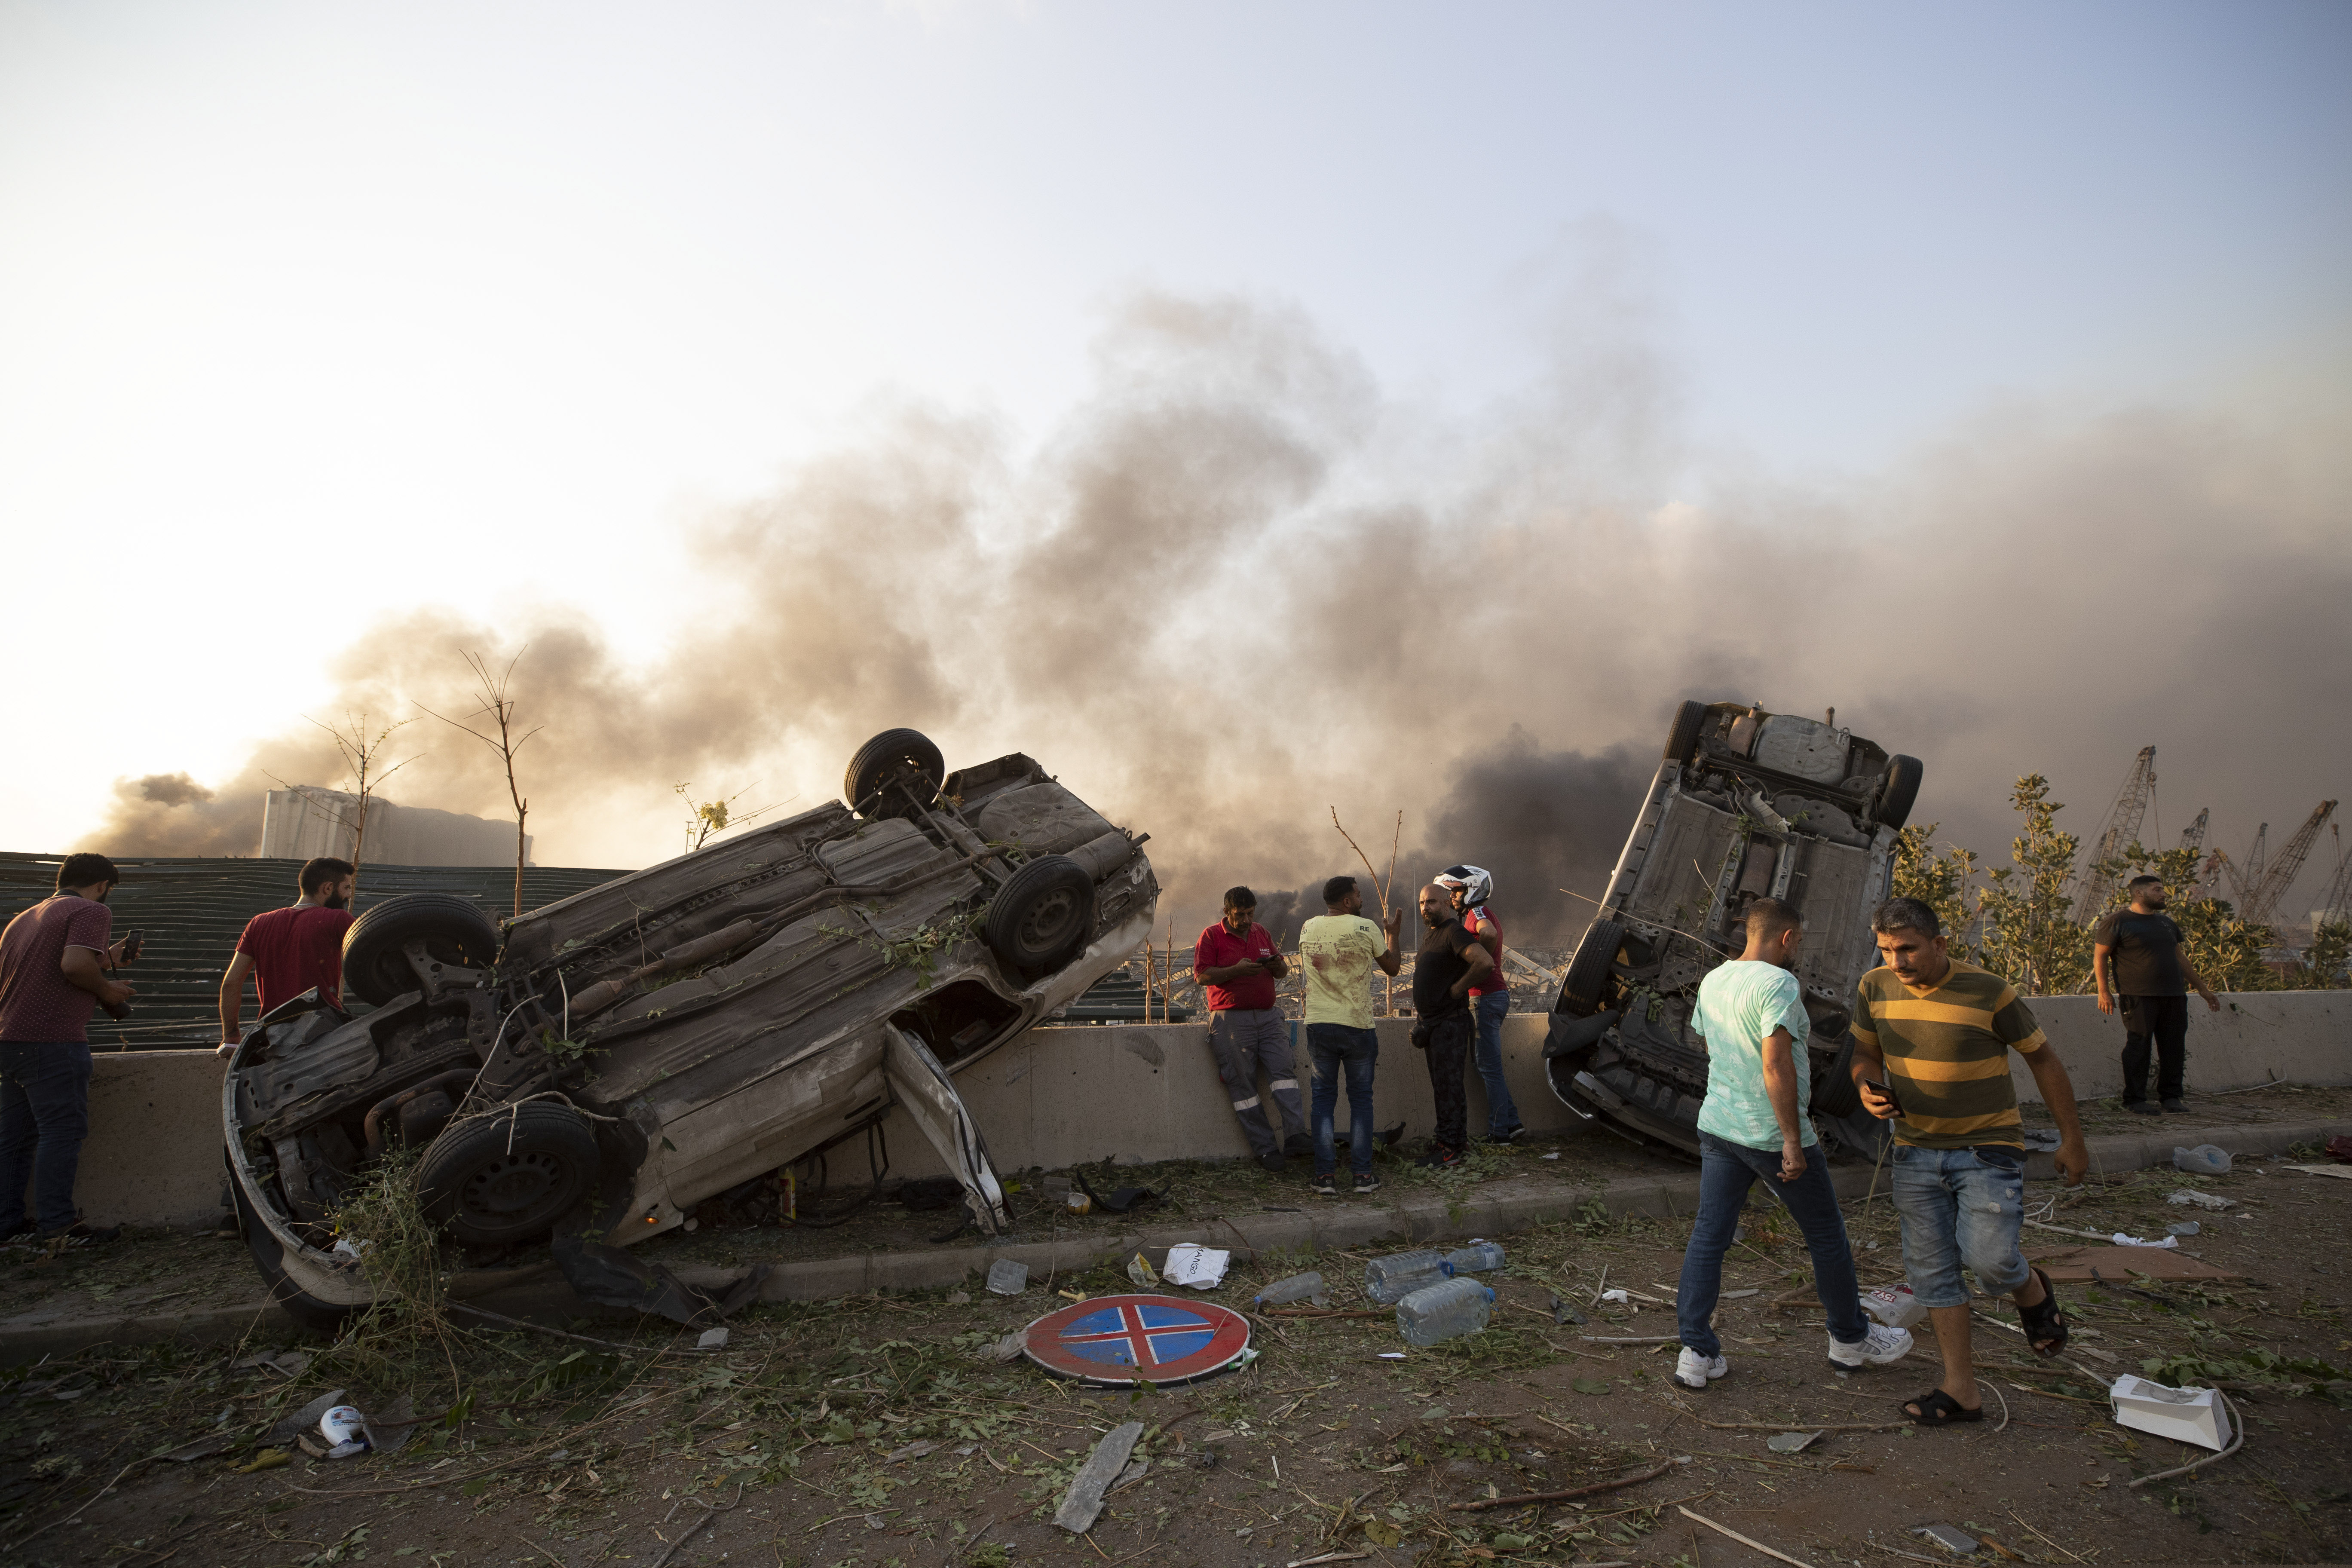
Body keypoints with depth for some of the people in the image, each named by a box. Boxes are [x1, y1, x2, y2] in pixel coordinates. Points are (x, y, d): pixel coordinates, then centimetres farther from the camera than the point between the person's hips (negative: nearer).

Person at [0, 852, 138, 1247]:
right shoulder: (92, 911, -6)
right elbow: (75, 964, -21)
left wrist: (106, 959, 28)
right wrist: (107, 989, -4)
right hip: (54, 1040, -9)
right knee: (62, 1131, -5)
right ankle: (57, 1226, -3)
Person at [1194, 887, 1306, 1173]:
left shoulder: (1263, 934, 17)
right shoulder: (1211, 936, 1)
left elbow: (1282, 972, 22)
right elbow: (1202, 976, -7)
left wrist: (1279, 965, -3)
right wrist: (1237, 970, -18)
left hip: (1269, 1015, 4)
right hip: (1231, 1018, -4)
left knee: (1284, 1069, -11)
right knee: (1243, 1083, -5)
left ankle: (1295, 1136, -14)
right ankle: (1264, 1148, 1)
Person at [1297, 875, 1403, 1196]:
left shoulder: (1308, 929, 2)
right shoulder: (1366, 929, -8)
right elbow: (1391, 967, 6)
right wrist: (1393, 933, 23)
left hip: (1319, 1025, 3)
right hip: (1358, 1026, -2)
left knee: (1323, 1098, 9)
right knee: (1361, 1099, 9)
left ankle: (1326, 1176, 7)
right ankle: (1363, 1175, 11)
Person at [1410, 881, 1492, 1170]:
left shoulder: (1454, 932, -15)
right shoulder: (1430, 936, 16)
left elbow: (1484, 962, -30)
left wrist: (1458, 988, -19)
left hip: (1449, 1021, -10)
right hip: (1431, 1021, 10)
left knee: (1448, 1083, -6)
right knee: (1442, 1084, 14)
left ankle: (1450, 1148, -3)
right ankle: (1456, 1138, 23)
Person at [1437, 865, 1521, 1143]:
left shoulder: (1478, 911, -13)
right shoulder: (1479, 914, 19)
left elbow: (1489, 933, -35)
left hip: (1487, 997, -10)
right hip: (1495, 993, 10)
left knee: (1490, 1067, -3)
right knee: (1487, 1065, 15)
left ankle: (1500, 1131, 4)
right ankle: (1511, 1122, 17)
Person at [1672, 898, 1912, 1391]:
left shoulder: (1713, 981, 7)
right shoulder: (1779, 984, -18)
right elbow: (1776, 1063, -26)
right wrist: (1793, 1141, -22)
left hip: (1717, 1126, 7)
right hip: (1773, 1134, -7)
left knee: (1708, 1237, 7)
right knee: (1827, 1235, 15)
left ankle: (1697, 1353, 7)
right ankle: (1850, 1339, 34)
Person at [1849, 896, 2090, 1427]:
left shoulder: (1990, 993, -15)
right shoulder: (1874, 989, -5)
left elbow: (2043, 1059, -2)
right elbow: (1866, 1054, 10)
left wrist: (2071, 1139, 4)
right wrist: (1868, 1089, -13)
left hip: (1987, 1149, -4)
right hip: (1916, 1150, 4)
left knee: (1988, 1258, -15)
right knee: (1931, 1266, 5)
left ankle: (2032, 1291, 23)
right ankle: (1961, 1389, 16)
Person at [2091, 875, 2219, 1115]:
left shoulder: (2166, 922, 19)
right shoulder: (2116, 921, -3)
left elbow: (2179, 957, 27)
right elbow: (2100, 956, -5)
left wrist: (2202, 988, 26)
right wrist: (2104, 991, -11)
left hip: (2174, 995, 7)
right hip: (2138, 996, -7)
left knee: (2174, 1047, 6)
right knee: (2138, 1047, -5)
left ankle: (2171, 1096, 18)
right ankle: (2135, 1099, 2)